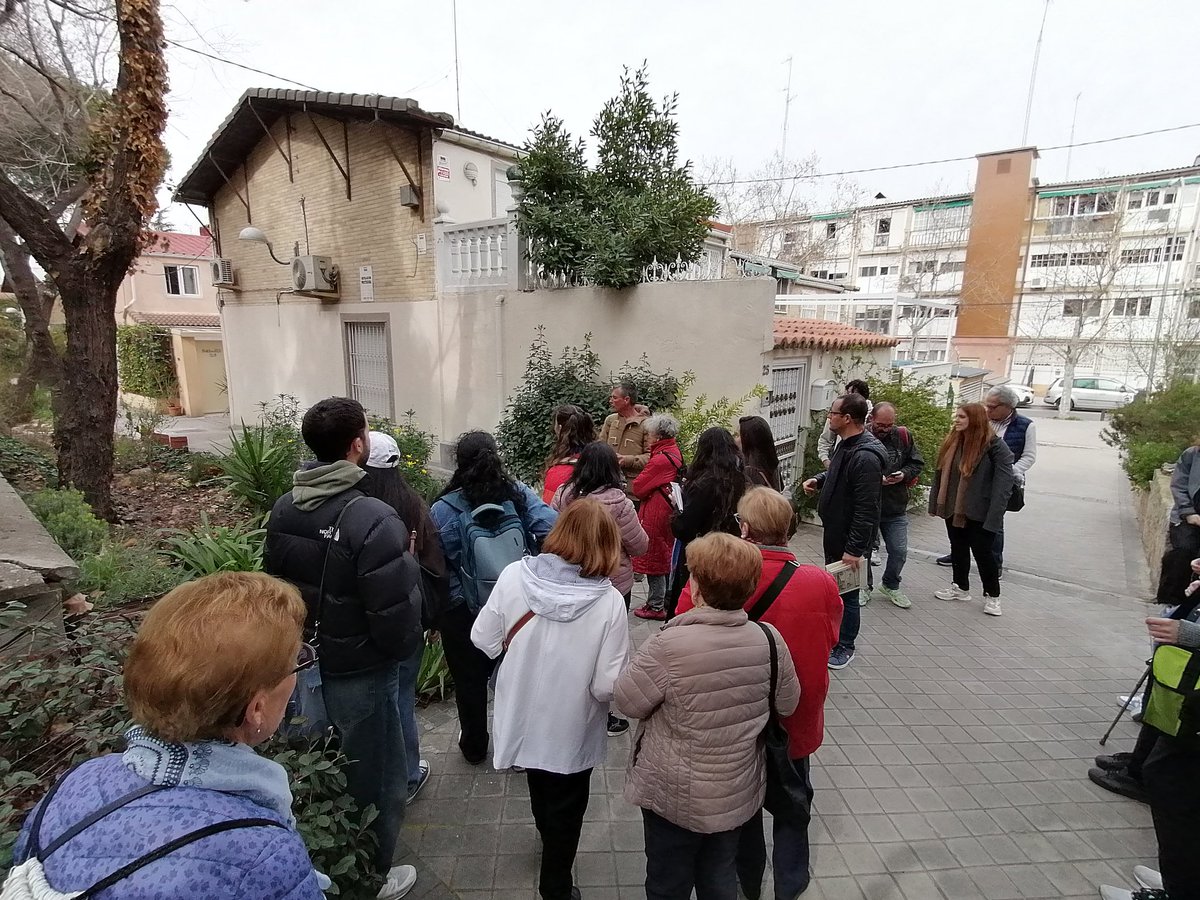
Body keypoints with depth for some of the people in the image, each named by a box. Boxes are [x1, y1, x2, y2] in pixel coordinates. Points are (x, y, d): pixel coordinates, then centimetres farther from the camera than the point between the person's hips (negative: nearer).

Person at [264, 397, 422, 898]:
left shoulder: (283, 509, -5)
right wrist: (405, 621, -7)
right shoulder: (373, 520, -29)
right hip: (361, 674, -7)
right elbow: (396, 614, -29)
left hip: (304, 664, 8)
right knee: (374, 778, 16)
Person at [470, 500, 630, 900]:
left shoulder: (514, 575, -20)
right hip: (571, 729, -4)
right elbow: (607, 687, -23)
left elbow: (483, 641, -9)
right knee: (566, 809, 24)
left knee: (541, 793, 33)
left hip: (522, 716, 4)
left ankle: (549, 843, 61)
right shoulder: (609, 601, -26)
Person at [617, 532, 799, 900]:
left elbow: (628, 701, -16)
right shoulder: (769, 639, -15)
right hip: (739, 792, 4)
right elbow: (788, 704, 1)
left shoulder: (669, 645, -30)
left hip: (676, 795, -4)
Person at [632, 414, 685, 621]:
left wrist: (636, 482, 3)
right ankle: (667, 601, 30)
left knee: (653, 559, 3)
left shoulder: (660, 459, -22)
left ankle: (656, 606, 13)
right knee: (666, 557, 18)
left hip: (655, 513, -9)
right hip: (669, 511, 9)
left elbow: (638, 488, -16)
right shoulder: (675, 452, 6)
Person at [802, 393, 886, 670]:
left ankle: (845, 647, 22)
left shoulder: (865, 457, -27)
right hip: (835, 532, 10)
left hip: (849, 539, -10)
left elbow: (866, 510, -28)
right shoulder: (847, 444, 5)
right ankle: (831, 635, 40)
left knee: (846, 592, 5)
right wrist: (818, 479, 2)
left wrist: (854, 548, -26)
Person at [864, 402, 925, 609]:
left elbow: (917, 463, 8)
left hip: (896, 508, 3)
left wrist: (904, 474, -11)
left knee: (899, 551, 9)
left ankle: (891, 586, 33)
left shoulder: (903, 436, -1)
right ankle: (864, 586, 30)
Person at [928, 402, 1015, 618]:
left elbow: (1003, 484, -19)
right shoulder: (951, 442, 3)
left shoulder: (995, 446, -16)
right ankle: (960, 587, 34)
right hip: (953, 509, 6)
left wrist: (993, 517, -23)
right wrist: (934, 503, 7)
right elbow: (940, 474, 8)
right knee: (958, 549, 18)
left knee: (982, 552, 5)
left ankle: (992, 595, 23)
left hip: (979, 512, -6)